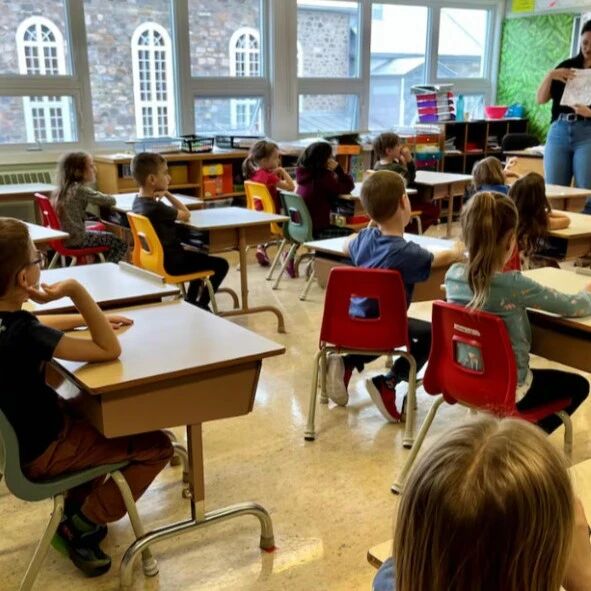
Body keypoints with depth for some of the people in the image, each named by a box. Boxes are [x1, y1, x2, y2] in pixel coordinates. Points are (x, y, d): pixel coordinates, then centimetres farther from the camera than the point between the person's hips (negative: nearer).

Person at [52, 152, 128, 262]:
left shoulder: (61, 189, 8)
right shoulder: (80, 189, -17)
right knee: (121, 245, -4)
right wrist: (111, 199, 4)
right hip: (76, 240, -9)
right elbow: (110, 201, -14)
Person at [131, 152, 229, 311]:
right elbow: (186, 215, -9)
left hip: (156, 257, 10)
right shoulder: (156, 208, -27)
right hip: (170, 263, -10)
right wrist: (166, 195, -3)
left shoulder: (138, 202, 2)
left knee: (200, 257, 32)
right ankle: (201, 304, 8)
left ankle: (191, 299, 35)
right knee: (221, 265, -3)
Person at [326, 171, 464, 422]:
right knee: (432, 334, 9)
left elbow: (347, 247, 22)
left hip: (353, 320, 7)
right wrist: (457, 251, 17)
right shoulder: (405, 252, -22)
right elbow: (440, 258, -4)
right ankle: (388, 383, -2)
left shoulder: (364, 238, -2)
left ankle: (346, 363, 14)